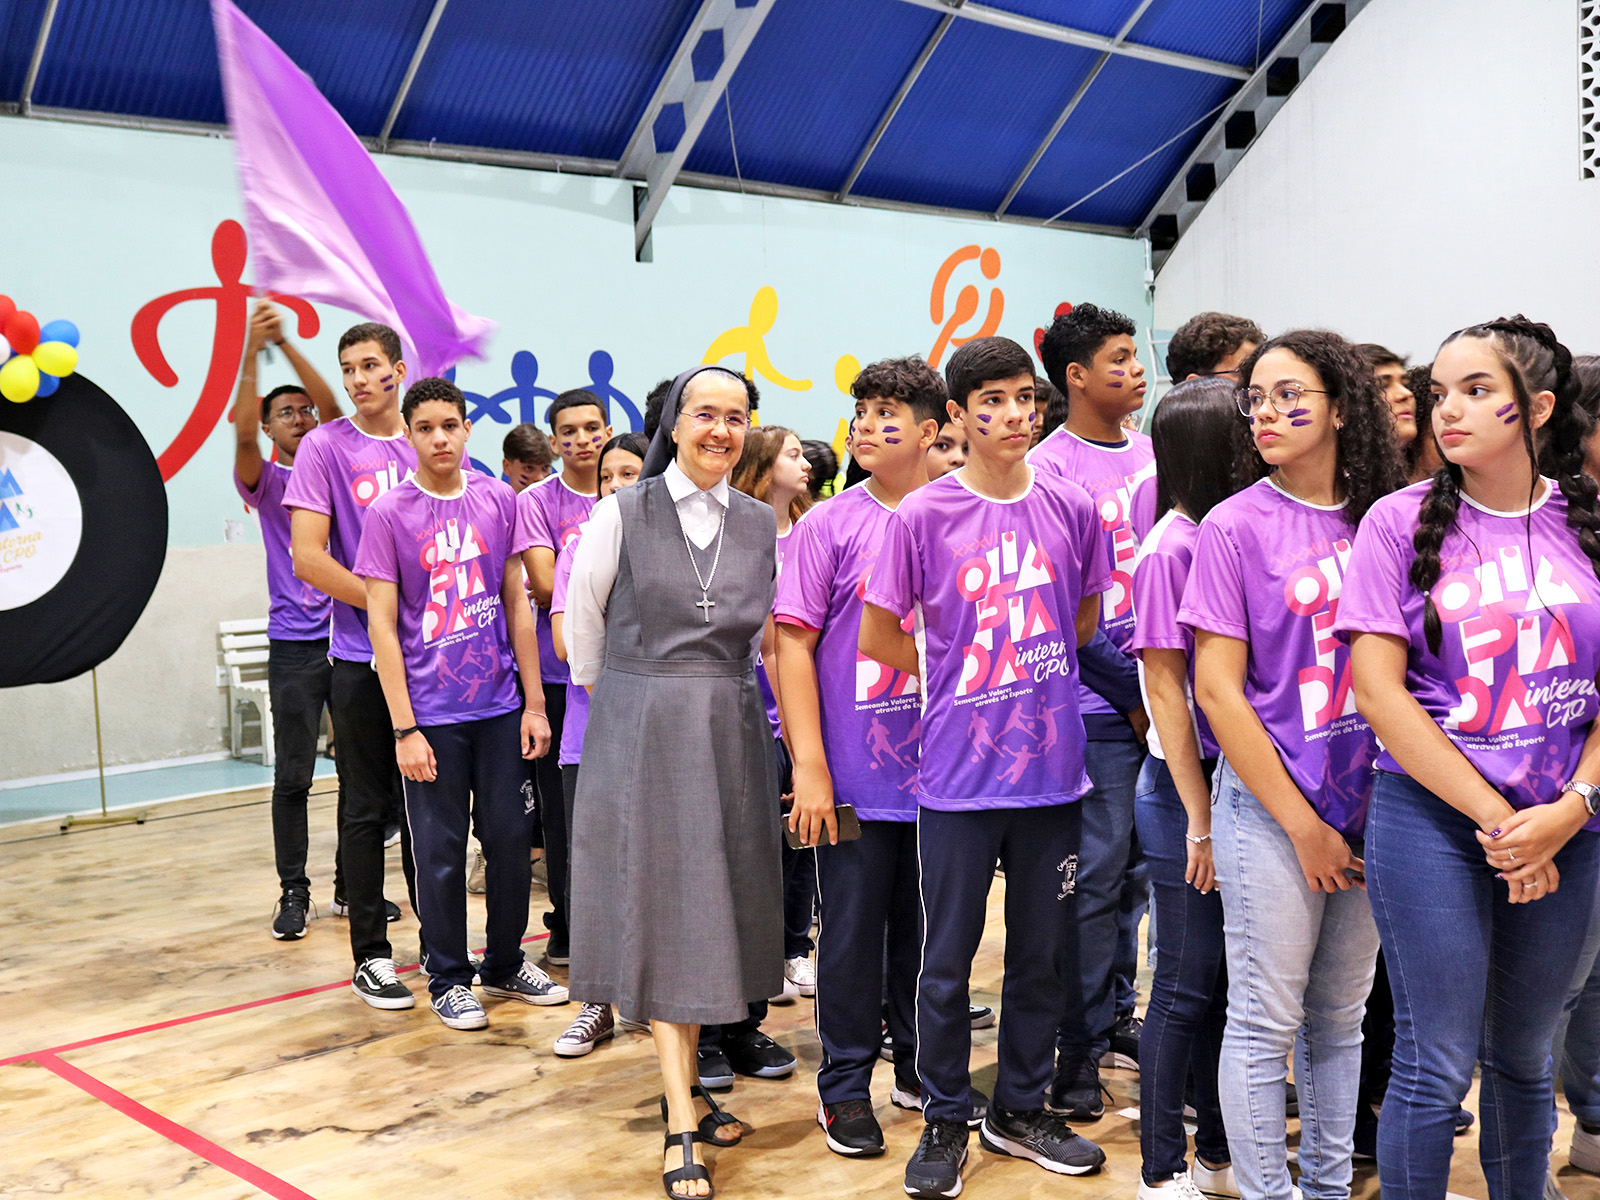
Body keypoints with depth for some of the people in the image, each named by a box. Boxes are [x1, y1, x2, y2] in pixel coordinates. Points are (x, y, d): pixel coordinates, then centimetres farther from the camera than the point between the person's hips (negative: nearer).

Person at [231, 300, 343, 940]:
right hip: (295, 645, -2)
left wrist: (285, 344, -14)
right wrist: (252, 352, -24)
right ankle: (294, 891, 9)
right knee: (292, 775, 0)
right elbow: (242, 431, -15)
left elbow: (333, 407, -6)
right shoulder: (265, 480, 5)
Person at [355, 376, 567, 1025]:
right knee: (441, 852, 5)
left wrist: (534, 704, 5)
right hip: (432, 714, -3)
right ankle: (448, 978, 21)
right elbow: (381, 625, -6)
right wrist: (405, 728, -11)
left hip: (500, 706, 3)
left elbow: (517, 605, 8)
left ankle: (506, 963, 29)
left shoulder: (499, 500, 4)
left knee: (511, 838, 10)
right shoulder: (388, 513, -5)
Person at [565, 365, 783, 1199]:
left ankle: (683, 1070, 22)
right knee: (659, 908, -5)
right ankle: (682, 1122, -4)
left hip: (731, 731, 4)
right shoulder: (622, 515, -4)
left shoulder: (761, 526, 6)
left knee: (713, 903, 7)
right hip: (639, 733, -3)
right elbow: (580, 621, 5)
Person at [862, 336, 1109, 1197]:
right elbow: (877, 637, -1)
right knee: (948, 959, 7)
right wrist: (966, 674, 2)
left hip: (1051, 767, 3)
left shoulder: (1070, 508, 1)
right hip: (960, 773, -3)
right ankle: (944, 1122, 24)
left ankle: (1021, 1109, 32)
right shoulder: (922, 516, -7)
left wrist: (1025, 669, 6)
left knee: (1045, 952, 13)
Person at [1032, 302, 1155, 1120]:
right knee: (1098, 875, -2)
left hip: (1160, 695, 7)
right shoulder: (1049, 469, -9)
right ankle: (1080, 1051, 9)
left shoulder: (1151, 453, 12)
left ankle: (1118, 1020, 28)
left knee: (1136, 868, 14)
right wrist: (1134, 694, -12)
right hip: (1098, 705, -6)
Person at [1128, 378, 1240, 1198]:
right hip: (1188, 788, -6)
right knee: (1187, 984, 3)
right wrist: (1199, 817, -13)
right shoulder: (1171, 547, -13)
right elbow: (1165, 686, -13)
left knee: (1228, 979, 15)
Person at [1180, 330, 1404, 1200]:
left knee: (1340, 1018, 15)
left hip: (1364, 803, 4)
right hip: (1270, 805, -4)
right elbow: (1217, 688, -10)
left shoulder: (1379, 521, 4)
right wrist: (1302, 824, -11)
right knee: (1266, 1023, 3)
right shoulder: (1236, 526, -7)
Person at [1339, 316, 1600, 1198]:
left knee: (1523, 1058, 17)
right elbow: (1377, 690, -9)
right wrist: (1494, 816, -12)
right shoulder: (1403, 522, -4)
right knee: (1437, 1064, 0)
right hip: (1431, 818, -3)